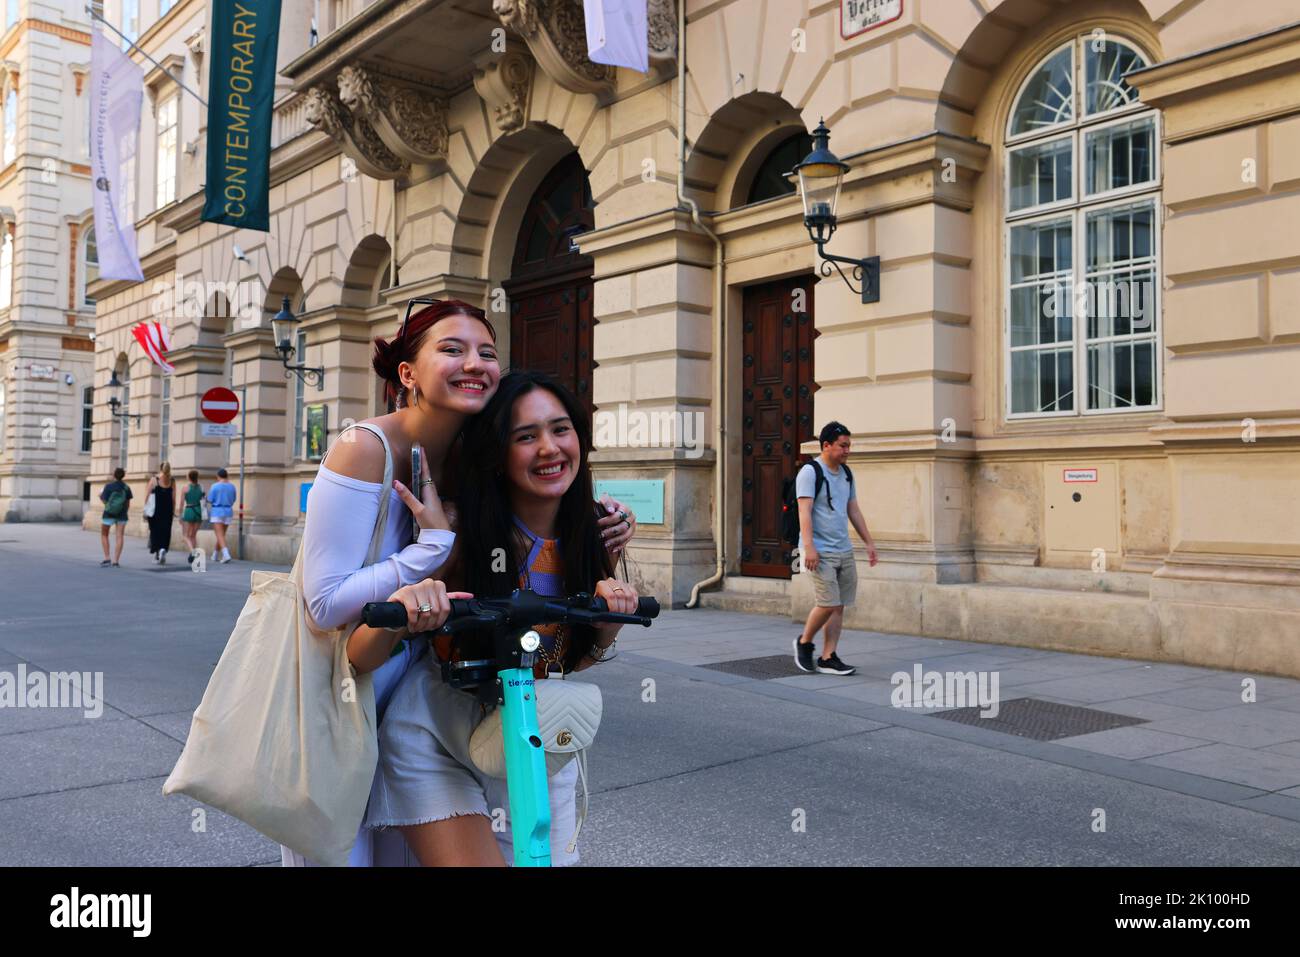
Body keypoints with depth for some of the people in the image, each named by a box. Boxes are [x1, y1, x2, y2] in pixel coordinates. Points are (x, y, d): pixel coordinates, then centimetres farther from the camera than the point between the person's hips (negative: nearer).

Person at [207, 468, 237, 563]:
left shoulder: (215, 486, -8)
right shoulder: (232, 487, 3)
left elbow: (210, 500, -6)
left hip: (217, 511, -5)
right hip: (228, 512, 5)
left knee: (220, 535, -9)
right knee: (221, 534, 17)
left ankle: (226, 554, -27)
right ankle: (215, 555, 28)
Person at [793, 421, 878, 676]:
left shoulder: (846, 473, 14)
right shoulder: (810, 472, -9)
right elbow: (805, 512, -16)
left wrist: (869, 542, 16)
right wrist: (809, 547, -25)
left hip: (844, 550, 7)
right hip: (821, 552, -7)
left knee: (839, 606, 5)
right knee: (828, 604, -11)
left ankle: (827, 659, 11)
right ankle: (804, 642, 13)